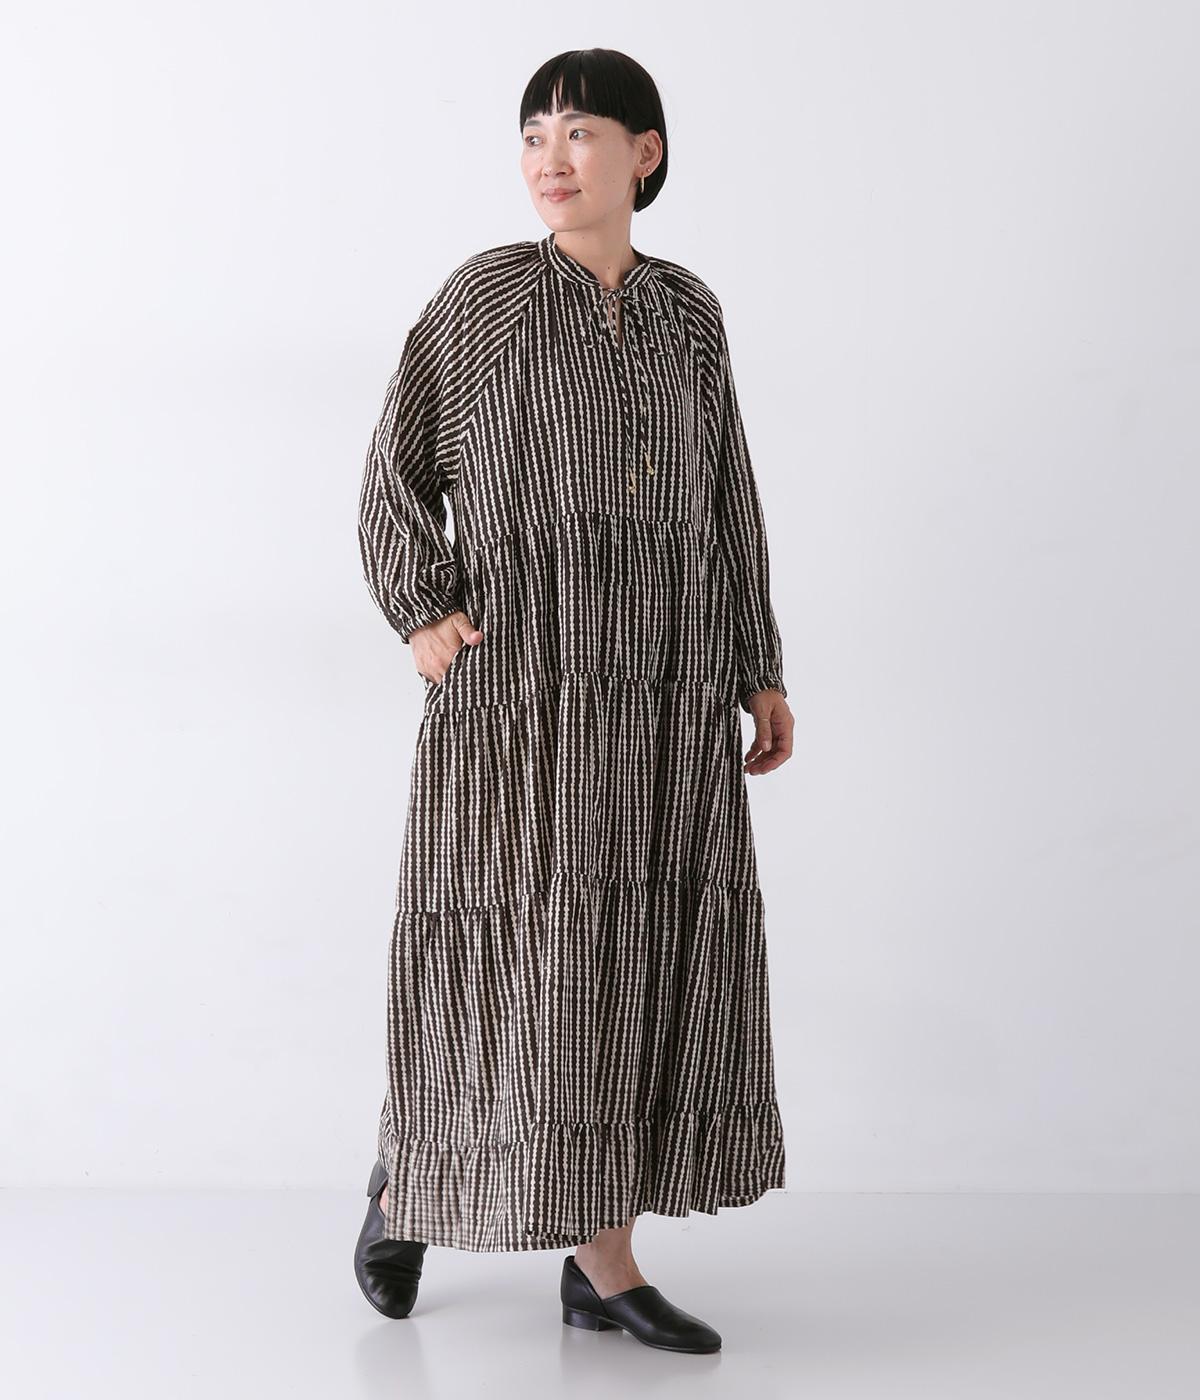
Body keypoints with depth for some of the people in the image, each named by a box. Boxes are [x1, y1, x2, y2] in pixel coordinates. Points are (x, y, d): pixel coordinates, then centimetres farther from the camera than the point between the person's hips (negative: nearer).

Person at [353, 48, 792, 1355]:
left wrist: (761, 673, 8)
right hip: (525, 672, -4)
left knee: (639, 955, 3)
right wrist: (421, 618, -11)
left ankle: (600, 1267, 12)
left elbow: (726, 501, 13)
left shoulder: (688, 313, 12)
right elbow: (398, 476, 3)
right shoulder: (481, 296, -1)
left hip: (662, 685, 5)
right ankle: (408, 1166, 25)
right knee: (525, 960, -3)